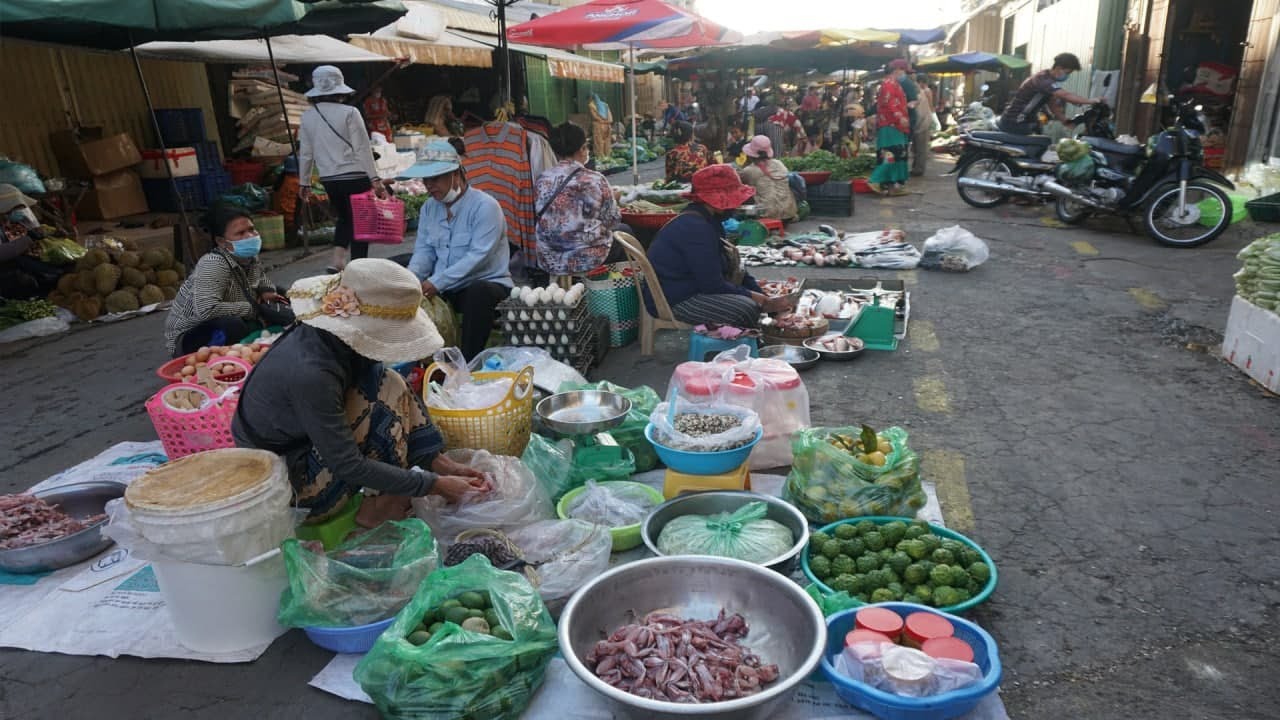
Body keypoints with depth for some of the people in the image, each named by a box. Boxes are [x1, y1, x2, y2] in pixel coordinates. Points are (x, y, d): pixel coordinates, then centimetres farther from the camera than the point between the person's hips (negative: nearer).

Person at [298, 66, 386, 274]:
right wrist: (375, 179, -8)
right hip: (355, 176, -5)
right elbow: (362, 148, -11)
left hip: (329, 179, 5)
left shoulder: (307, 116, 5)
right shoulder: (349, 113, -9)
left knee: (344, 218, 23)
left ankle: (337, 262, 10)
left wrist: (304, 182, 18)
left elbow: (305, 153, 9)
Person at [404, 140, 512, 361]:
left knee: (479, 292, -38)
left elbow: (478, 256, -23)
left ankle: (468, 363, -30)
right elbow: (424, 250, 5)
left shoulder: (484, 206, -14)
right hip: (443, 289, 7)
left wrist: (437, 282, -28)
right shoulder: (429, 208, 9)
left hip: (485, 284, -6)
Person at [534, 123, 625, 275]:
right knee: (625, 231, 27)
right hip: (587, 259, -4)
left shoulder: (543, 179, -4)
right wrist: (611, 198, 16)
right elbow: (613, 221, -6)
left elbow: (543, 220, 7)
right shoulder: (596, 180, -14)